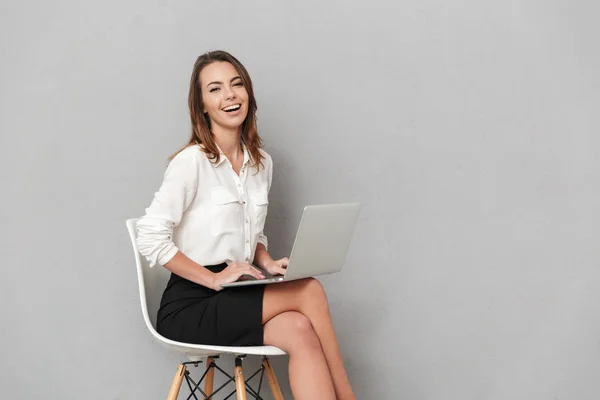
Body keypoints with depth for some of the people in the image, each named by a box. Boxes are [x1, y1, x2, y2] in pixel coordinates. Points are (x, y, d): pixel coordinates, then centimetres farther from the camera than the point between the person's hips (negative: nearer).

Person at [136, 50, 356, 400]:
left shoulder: (262, 163, 10)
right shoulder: (192, 161, -12)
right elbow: (151, 239, -16)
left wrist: (269, 264, 0)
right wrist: (214, 279, -19)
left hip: (237, 300, 6)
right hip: (190, 307, -6)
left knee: (299, 331, -27)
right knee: (310, 291, -24)